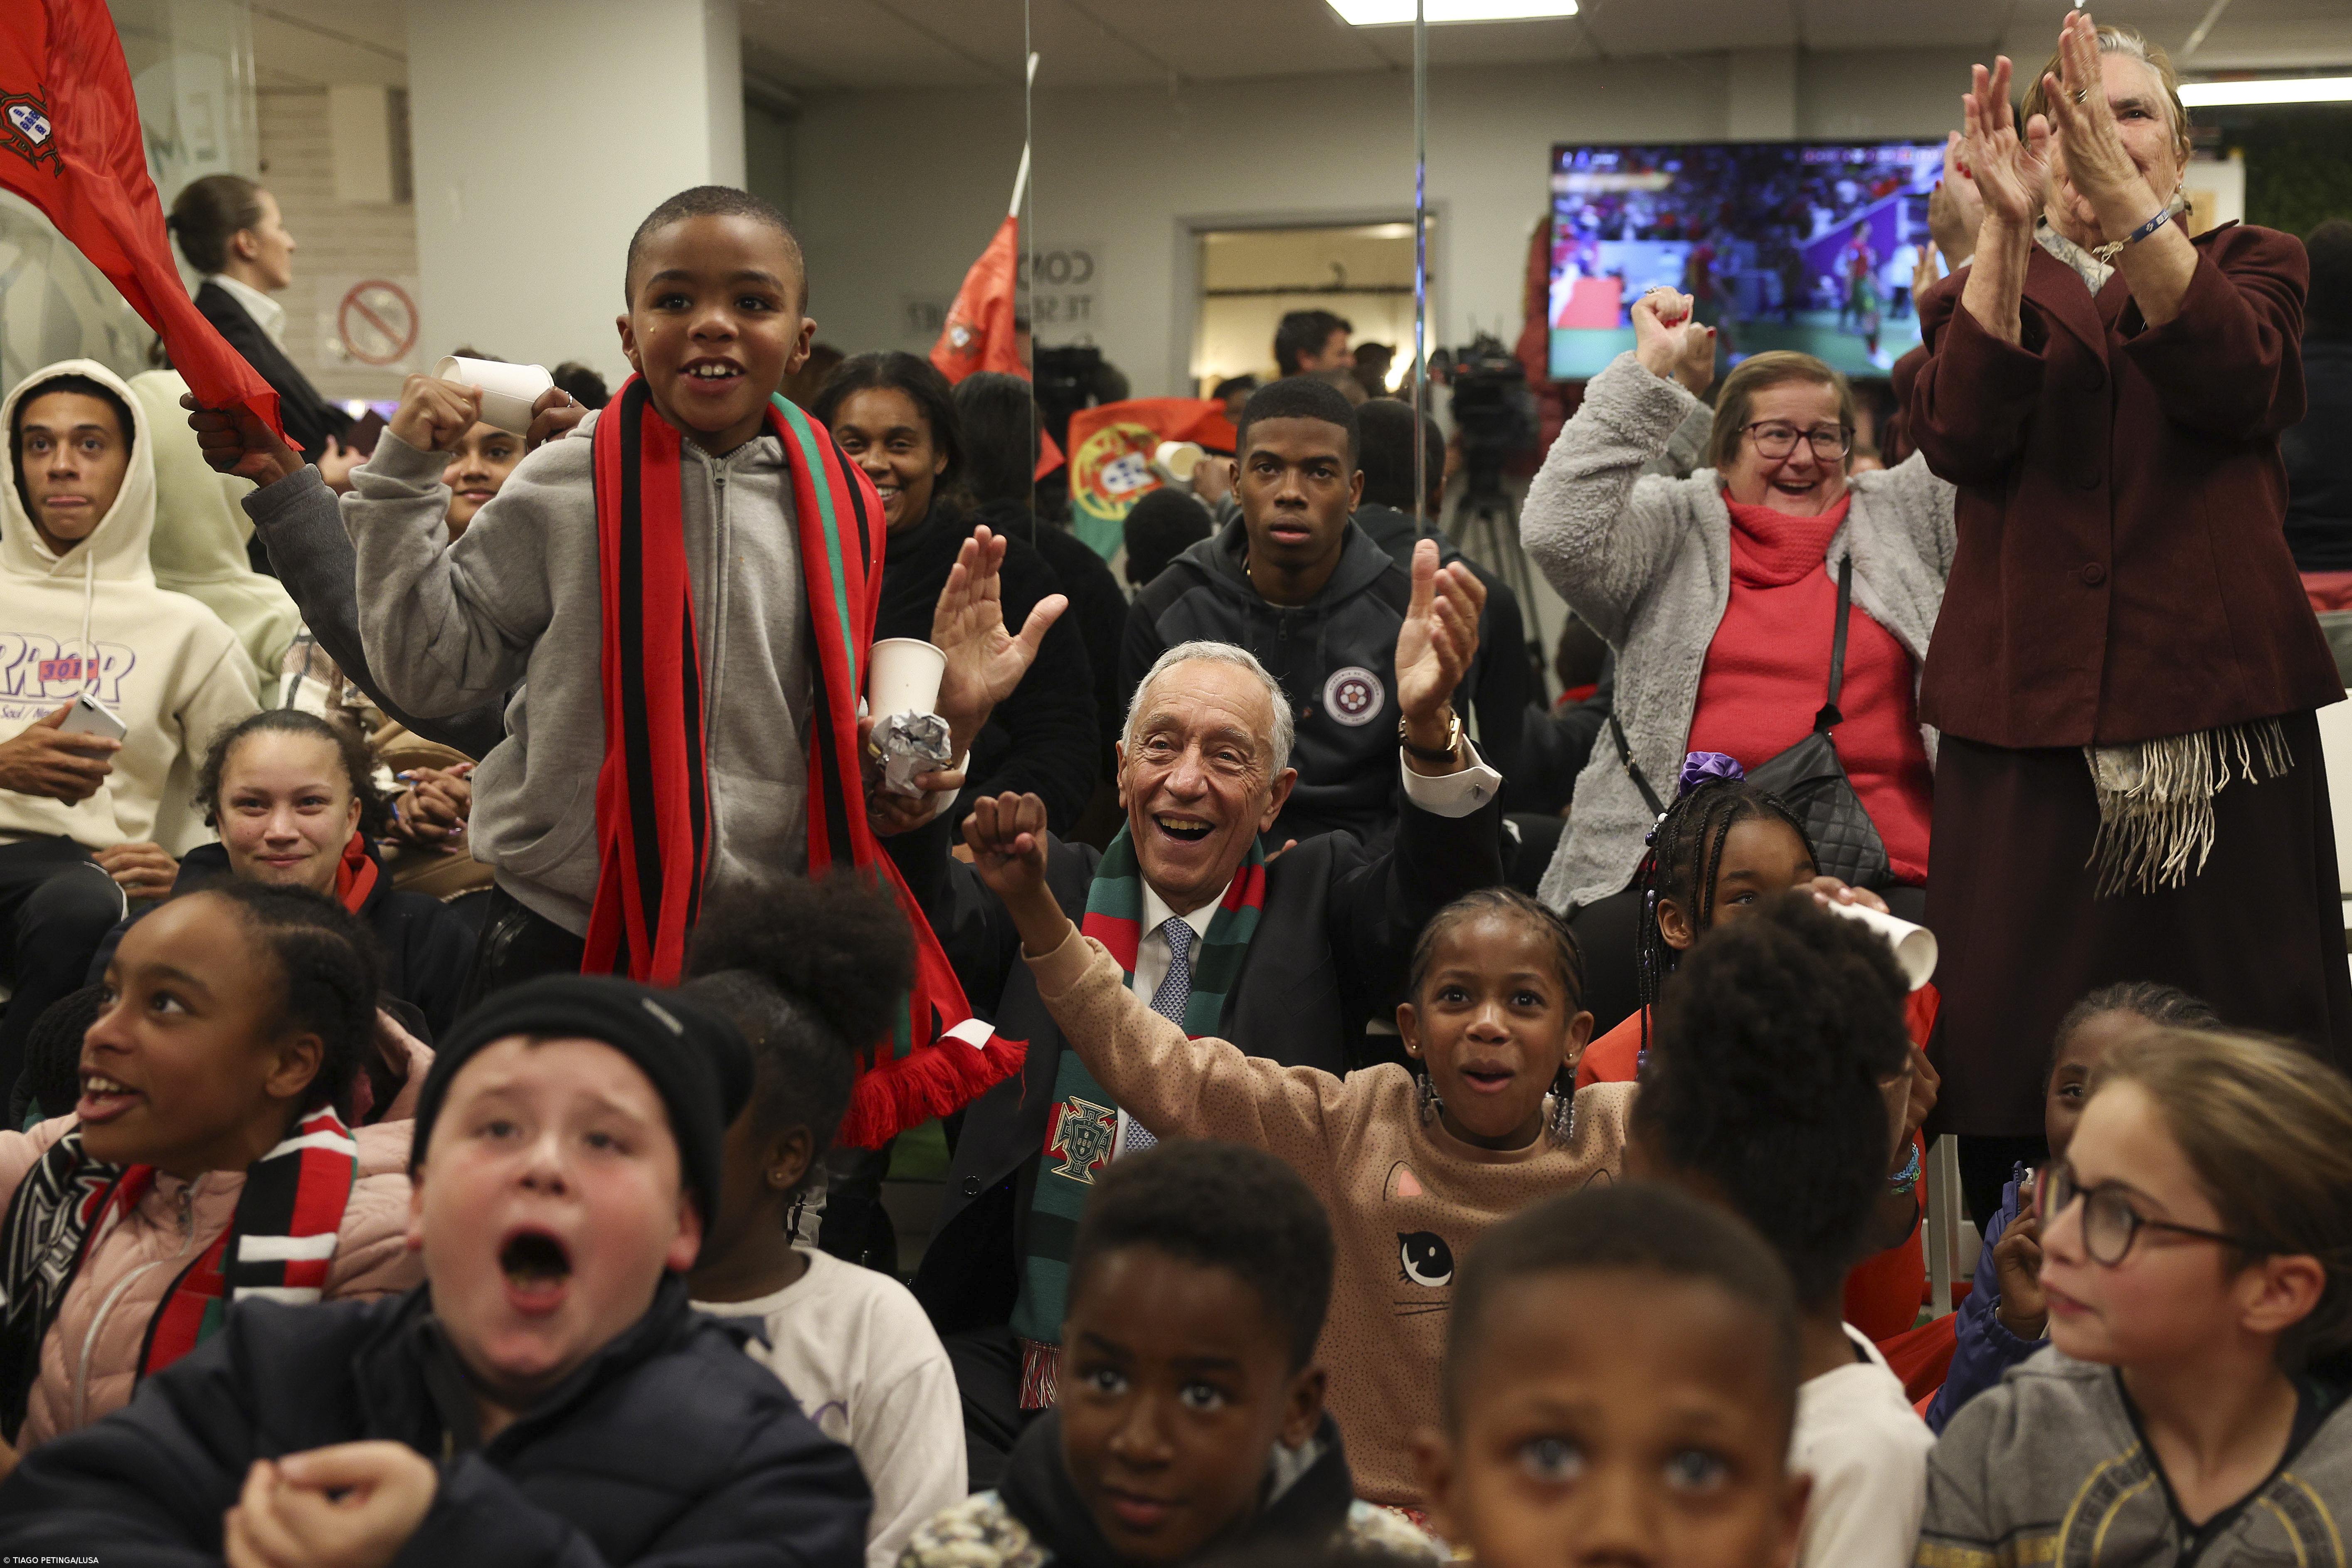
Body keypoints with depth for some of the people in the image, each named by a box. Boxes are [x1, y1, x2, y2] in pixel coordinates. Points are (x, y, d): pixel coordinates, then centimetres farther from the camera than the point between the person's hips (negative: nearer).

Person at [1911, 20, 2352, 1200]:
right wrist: (2007, 229, -19)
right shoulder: (1981, 297, 16)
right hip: (2028, 716, 1)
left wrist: (2126, 202, -22)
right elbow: (1958, 437, -7)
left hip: (2220, 713, 0)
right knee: (2019, 1067, -2)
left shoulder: (2251, 264, 14)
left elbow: (2240, 384, -10)